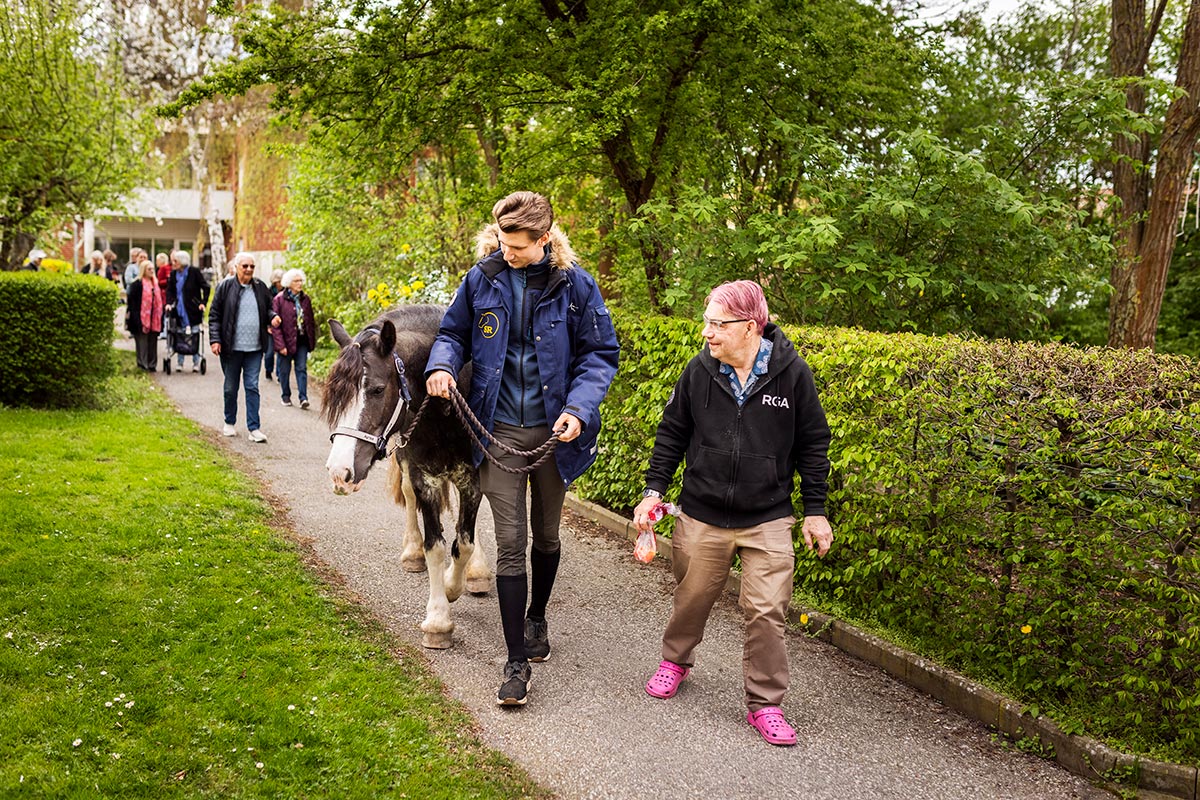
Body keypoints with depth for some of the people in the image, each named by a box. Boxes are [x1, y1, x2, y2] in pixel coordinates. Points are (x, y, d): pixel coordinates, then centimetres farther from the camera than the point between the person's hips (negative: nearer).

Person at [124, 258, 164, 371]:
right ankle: (142, 364, 2)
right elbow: (131, 301, -11)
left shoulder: (155, 283, 15)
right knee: (142, 342, -3)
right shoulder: (137, 284, -7)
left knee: (153, 343, 9)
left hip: (154, 319, 7)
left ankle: (152, 365, 15)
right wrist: (136, 319, -17)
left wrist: (160, 317, 14)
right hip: (142, 319, -6)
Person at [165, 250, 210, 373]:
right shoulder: (173, 274, 5)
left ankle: (196, 363, 10)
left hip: (193, 311, -4)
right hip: (179, 311, 4)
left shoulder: (194, 272, -7)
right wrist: (169, 303, -4)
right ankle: (180, 363, 14)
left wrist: (203, 302, -11)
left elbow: (205, 287, -3)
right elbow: (169, 290, 12)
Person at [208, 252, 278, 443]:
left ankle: (254, 428, 1)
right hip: (231, 347, -2)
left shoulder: (261, 288, 8)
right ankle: (230, 423, 27)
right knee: (230, 388, 10)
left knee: (252, 387, 0)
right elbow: (214, 315, 0)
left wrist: (272, 318, -2)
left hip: (255, 348, 2)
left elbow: (268, 309, 21)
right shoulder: (225, 287, -1)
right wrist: (215, 340, -8)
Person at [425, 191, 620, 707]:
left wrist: (579, 408, -18)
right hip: (500, 429, 0)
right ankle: (517, 661, 7)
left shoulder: (574, 284, -9)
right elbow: (454, 332, 10)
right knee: (510, 543, -2)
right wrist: (443, 364, -13)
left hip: (554, 431, 0)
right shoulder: (482, 279, -3)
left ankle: (536, 617, 44)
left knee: (546, 535, 17)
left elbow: (601, 352, -4)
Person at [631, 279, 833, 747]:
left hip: (768, 519, -2)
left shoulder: (791, 373, -9)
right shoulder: (699, 371, -4)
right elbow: (672, 434, 7)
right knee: (693, 596, 16)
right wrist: (654, 490, 2)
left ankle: (764, 704, 14)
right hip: (702, 516, 2)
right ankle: (676, 660, 44)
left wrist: (816, 510, 1)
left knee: (766, 611, -3)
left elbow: (813, 445, 1)